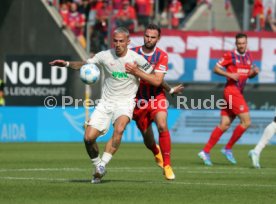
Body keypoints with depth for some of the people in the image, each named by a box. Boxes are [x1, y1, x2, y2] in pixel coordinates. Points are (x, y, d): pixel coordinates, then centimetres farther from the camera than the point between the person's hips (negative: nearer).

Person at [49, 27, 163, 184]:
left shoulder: (136, 59, -7)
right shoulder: (105, 56, -3)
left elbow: (157, 81, -5)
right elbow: (84, 65, 7)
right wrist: (66, 64, -10)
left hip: (125, 103, -3)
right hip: (106, 102, 3)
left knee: (119, 129, -34)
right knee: (89, 137, -9)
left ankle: (102, 165, -26)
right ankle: (98, 167, 16)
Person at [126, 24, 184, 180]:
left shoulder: (162, 56, -9)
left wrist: (138, 73, -32)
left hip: (156, 98, -2)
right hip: (139, 100, 2)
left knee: (162, 126, -27)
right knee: (148, 140, 8)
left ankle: (167, 165, -18)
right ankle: (157, 152, 47)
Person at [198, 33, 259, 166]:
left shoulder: (248, 56, 14)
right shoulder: (230, 55, -7)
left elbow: (249, 74, 23)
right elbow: (216, 69, -3)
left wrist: (254, 71, 1)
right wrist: (229, 74, -17)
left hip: (238, 93, 7)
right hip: (231, 91, -7)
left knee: (224, 125, 4)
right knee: (246, 122, -12)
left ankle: (205, 151, 6)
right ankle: (228, 148, -1)